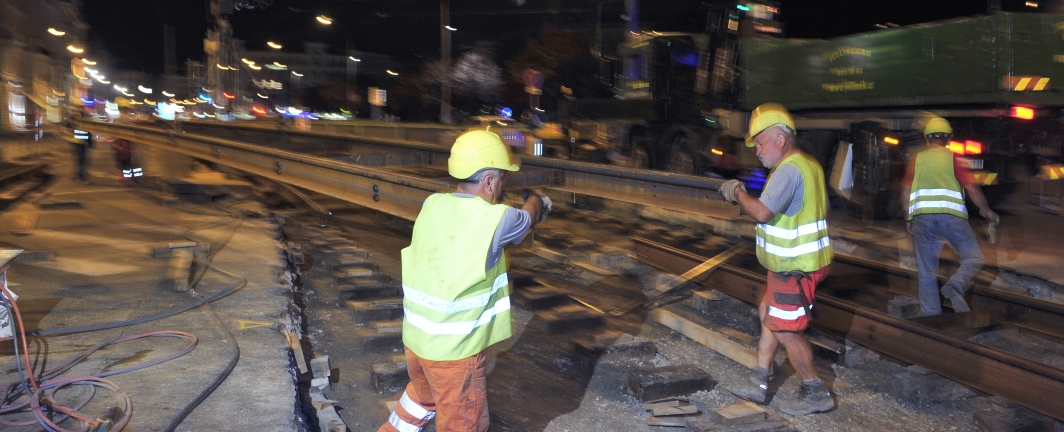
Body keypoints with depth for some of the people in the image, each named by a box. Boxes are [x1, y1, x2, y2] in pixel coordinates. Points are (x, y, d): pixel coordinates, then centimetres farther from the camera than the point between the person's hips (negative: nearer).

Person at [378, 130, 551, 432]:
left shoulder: (433, 205, -5)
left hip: (416, 335, 7)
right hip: (453, 347, -7)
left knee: (423, 395, 32)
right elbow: (529, 217, 2)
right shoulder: (494, 219, -21)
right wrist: (537, 201, 23)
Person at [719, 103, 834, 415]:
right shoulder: (808, 165, 10)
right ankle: (759, 383, 24)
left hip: (796, 268, -11)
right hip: (796, 262, 11)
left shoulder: (789, 170, -22)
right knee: (768, 314, 17)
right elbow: (823, 207, 18)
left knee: (784, 329, 0)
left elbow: (762, 213, -30)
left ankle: (815, 393, 15)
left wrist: (738, 193, -13)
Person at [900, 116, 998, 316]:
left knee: (927, 272, 9)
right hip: (951, 216, -2)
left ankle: (930, 315, 9)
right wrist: (988, 212, 10)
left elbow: (905, 192, 9)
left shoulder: (916, 159, 11)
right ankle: (955, 286, -17)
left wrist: (908, 219, 18)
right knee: (974, 258, 11)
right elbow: (973, 189, -2)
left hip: (922, 217, 2)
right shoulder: (954, 158, 4)